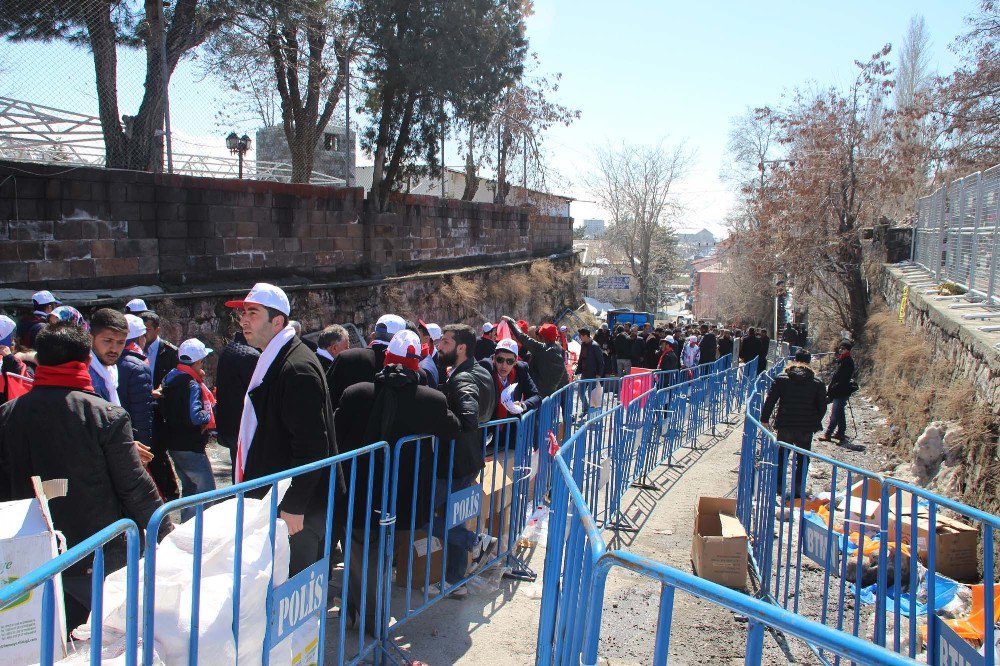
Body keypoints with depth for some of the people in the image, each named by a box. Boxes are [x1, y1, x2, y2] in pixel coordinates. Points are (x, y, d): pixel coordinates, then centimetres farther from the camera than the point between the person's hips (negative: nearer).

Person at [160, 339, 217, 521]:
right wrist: (209, 416, -9)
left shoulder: (171, 377, 9)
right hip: (189, 447, -10)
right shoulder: (191, 384, -20)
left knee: (189, 487, 21)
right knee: (207, 488, -5)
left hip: (174, 443, 10)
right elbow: (195, 416, -29)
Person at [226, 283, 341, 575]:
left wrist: (294, 506, -23)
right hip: (273, 499, 10)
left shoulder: (297, 368, -19)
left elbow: (312, 446, -24)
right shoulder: (271, 361, 15)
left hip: (295, 508, -10)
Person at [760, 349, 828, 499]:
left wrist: (764, 419, 3)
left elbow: (770, 401, -5)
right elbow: (822, 407, 2)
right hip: (806, 428, 0)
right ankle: (798, 490, 13)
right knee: (802, 460, 14)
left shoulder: (781, 379, -3)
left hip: (785, 426, 0)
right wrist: (815, 422, 17)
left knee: (781, 457, 18)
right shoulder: (817, 383, -1)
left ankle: (779, 486, 19)